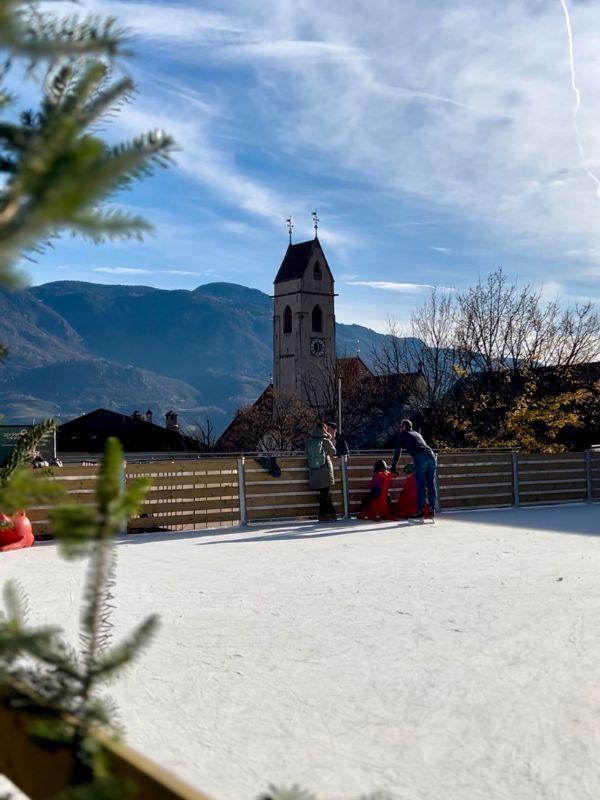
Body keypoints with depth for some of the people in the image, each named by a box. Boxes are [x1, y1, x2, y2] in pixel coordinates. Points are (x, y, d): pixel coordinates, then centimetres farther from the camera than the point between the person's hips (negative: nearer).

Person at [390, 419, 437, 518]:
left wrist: (393, 469, 24)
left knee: (420, 485, -4)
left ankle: (420, 510, -5)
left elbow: (397, 453, 17)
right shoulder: (417, 434, 33)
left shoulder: (401, 435, 17)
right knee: (431, 484, 6)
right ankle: (432, 509, 7)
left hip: (420, 458, -6)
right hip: (431, 455, 6)